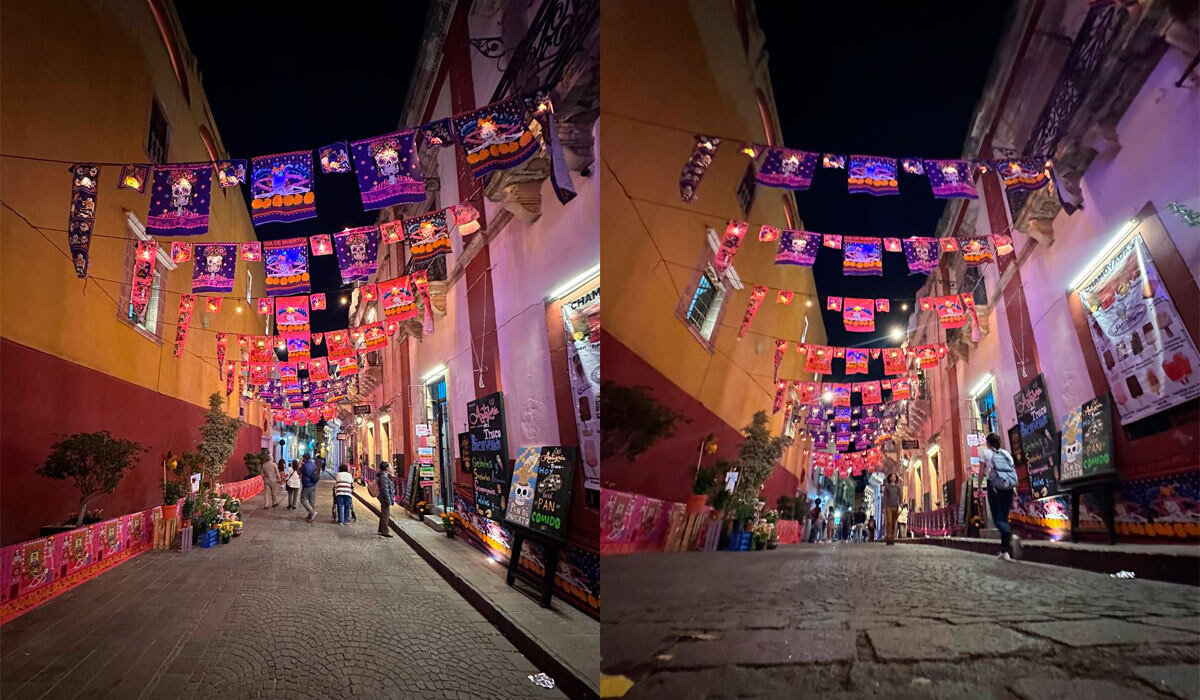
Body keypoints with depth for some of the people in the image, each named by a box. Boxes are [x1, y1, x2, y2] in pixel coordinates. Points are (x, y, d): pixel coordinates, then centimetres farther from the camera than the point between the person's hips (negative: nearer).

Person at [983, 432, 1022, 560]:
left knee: (997, 518, -4)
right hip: (1009, 487, 4)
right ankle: (1004, 551, 9)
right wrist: (1014, 490, 12)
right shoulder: (1006, 453, 15)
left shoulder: (986, 453, 4)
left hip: (994, 486, -4)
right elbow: (1013, 471, 9)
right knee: (1004, 517, 11)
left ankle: (1011, 537, -35)